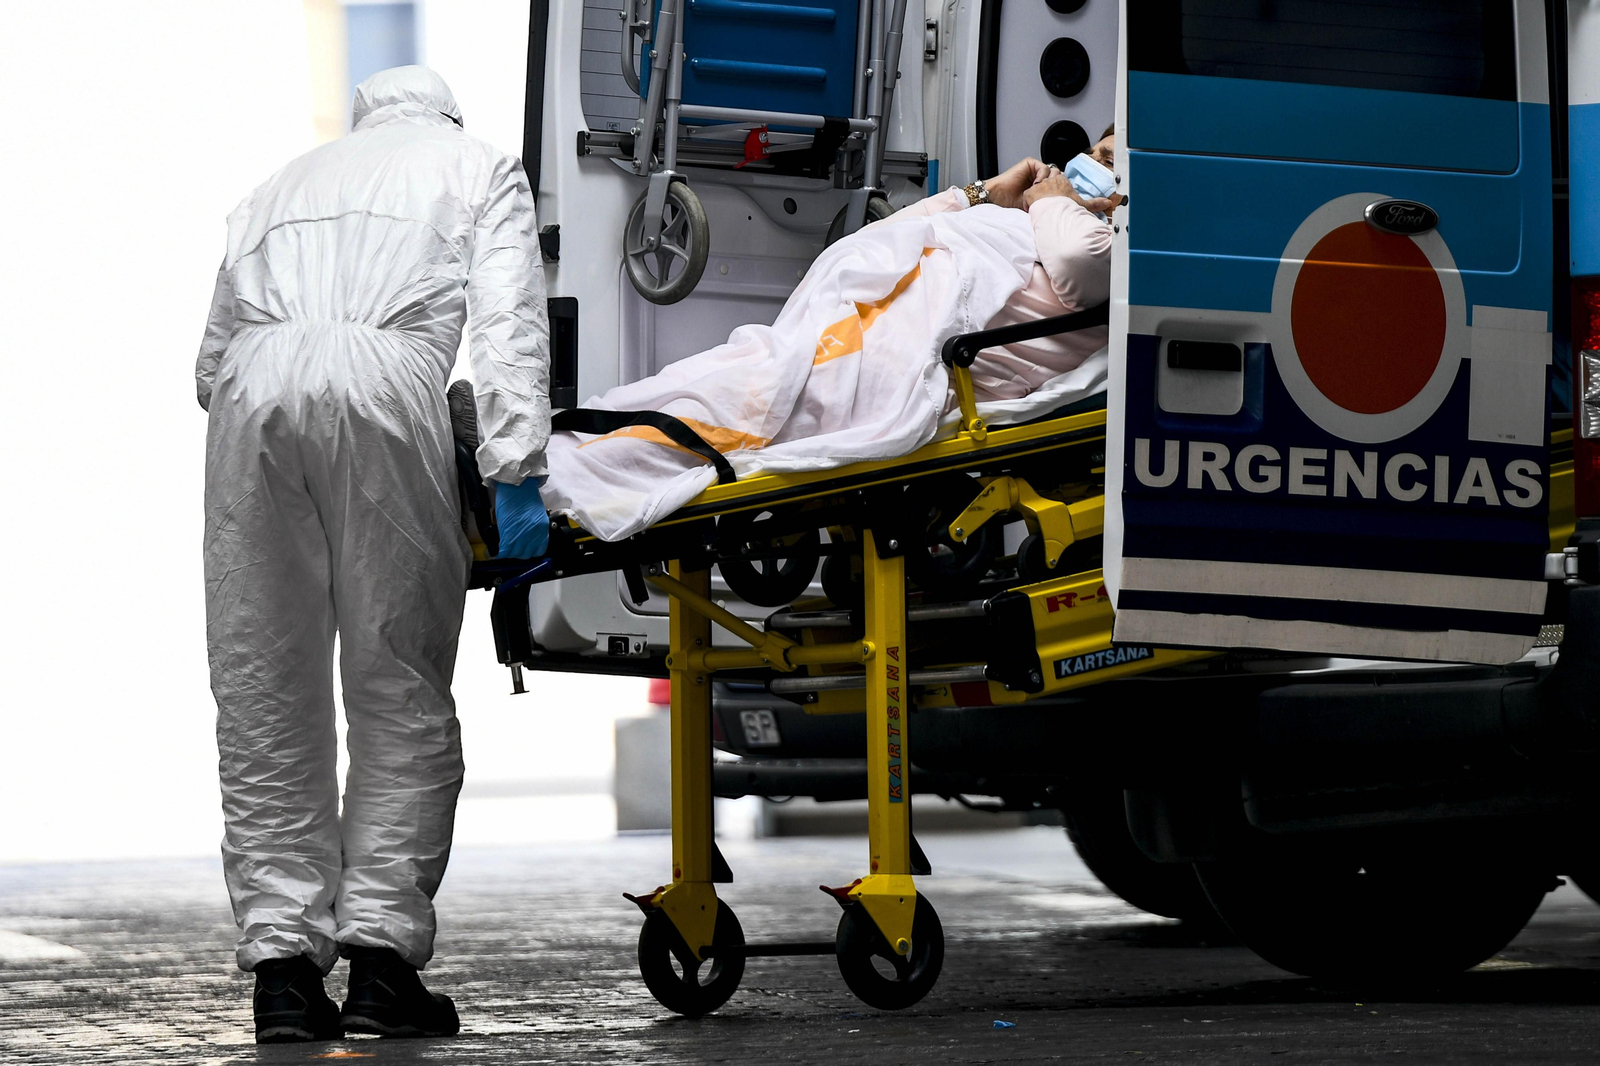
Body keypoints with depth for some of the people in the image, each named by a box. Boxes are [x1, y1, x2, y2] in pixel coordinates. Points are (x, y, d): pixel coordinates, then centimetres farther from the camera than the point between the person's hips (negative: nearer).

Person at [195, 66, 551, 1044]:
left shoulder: (281, 185, 38)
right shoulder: (479, 167, 27)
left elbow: (213, 361, 31)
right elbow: (509, 325, 9)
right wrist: (518, 472, 1)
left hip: (252, 389, 3)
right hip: (384, 379, -3)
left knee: (265, 697, 6)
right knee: (401, 694, 3)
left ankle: (283, 962, 1)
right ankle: (380, 951, -5)